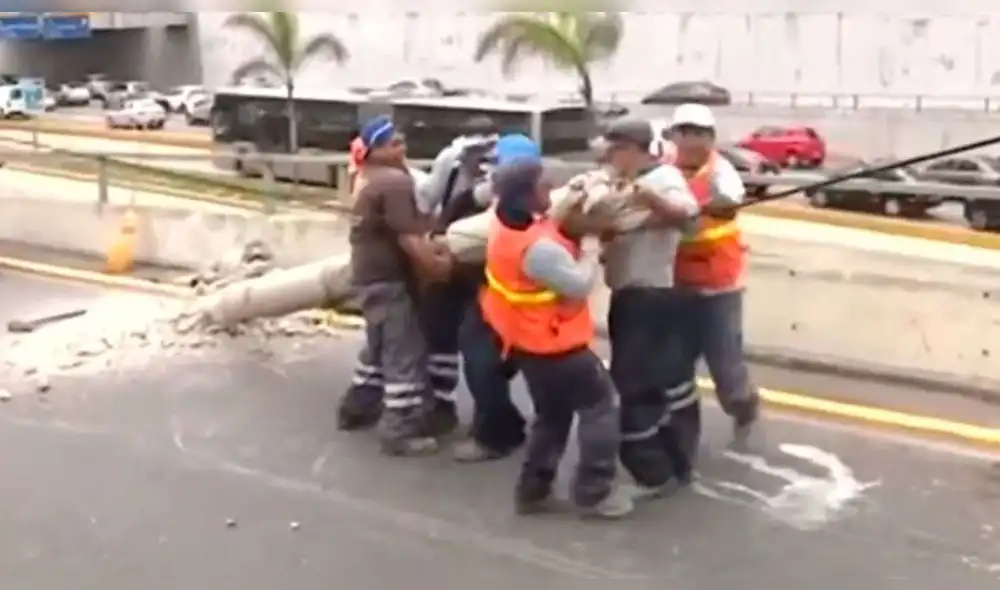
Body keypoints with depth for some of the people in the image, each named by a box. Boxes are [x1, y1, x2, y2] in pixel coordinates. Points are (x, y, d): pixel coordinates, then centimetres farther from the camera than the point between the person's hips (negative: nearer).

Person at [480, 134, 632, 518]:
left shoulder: (507, 226, -2)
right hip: (554, 345, -9)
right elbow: (580, 285, -21)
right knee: (601, 404, 5)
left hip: (529, 342, 9)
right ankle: (594, 492, 7)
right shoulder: (537, 246, -31)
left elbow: (553, 230, 13)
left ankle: (533, 490, 25)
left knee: (552, 415, 21)